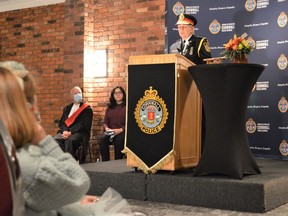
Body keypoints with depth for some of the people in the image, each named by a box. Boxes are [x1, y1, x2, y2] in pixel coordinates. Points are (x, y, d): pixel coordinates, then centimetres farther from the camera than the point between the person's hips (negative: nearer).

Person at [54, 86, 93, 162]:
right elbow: (62, 122, 13)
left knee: (69, 140, -38)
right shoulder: (67, 108, 22)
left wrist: (70, 132, -16)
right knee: (55, 139, -28)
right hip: (65, 132, 5)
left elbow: (84, 125, -6)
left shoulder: (87, 109, 6)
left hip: (79, 132, -4)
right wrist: (65, 131, -10)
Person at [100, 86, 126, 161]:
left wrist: (121, 130, -17)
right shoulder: (109, 108, 23)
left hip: (123, 131, -4)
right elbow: (105, 122, 19)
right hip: (110, 131, 4)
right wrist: (106, 128, -5)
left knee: (118, 140, -38)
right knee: (102, 139, -30)